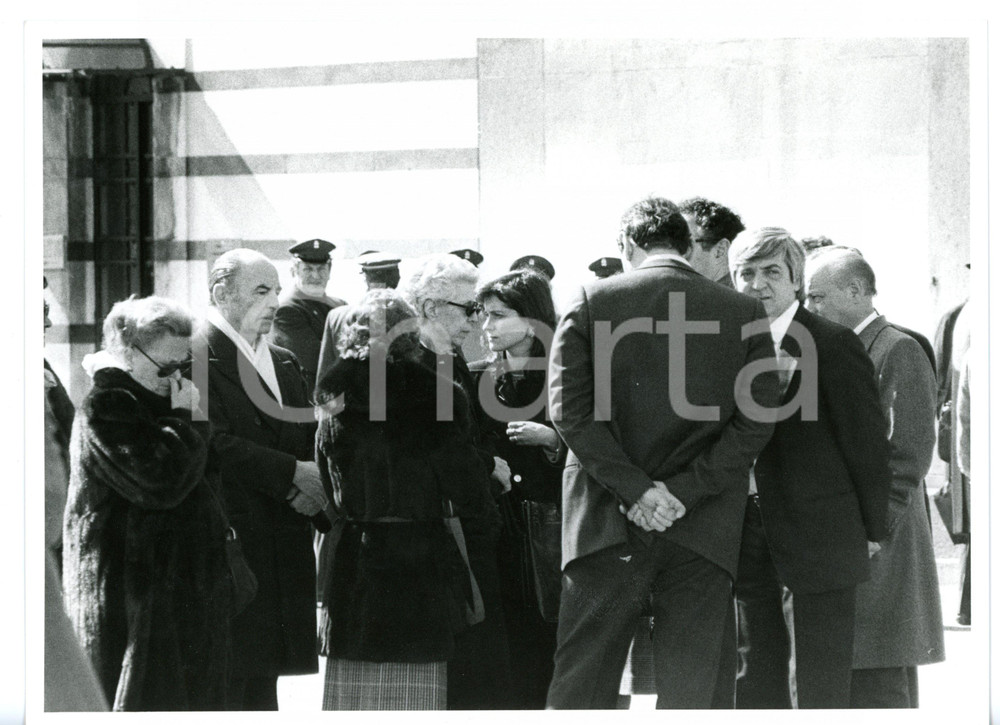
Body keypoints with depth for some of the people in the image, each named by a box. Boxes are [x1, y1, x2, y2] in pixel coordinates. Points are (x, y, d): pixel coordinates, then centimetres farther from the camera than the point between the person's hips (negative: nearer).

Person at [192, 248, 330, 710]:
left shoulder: (284, 363, 20)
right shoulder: (198, 355, -8)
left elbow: (312, 441, 17)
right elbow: (216, 445, -18)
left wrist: (312, 490, -5)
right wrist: (293, 476, -15)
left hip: (284, 546, 8)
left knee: (264, 675, 9)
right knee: (237, 678, -7)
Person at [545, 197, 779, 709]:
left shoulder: (591, 302, 1)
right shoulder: (744, 314, 3)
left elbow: (570, 409, -6)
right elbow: (755, 421, -4)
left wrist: (636, 488, -8)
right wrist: (685, 491, -6)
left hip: (606, 528, -1)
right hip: (703, 533, 1)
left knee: (578, 689, 5)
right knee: (694, 697, 4)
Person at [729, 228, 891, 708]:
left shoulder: (834, 345, -7)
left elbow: (867, 443, -5)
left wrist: (871, 530, -4)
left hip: (818, 537, -5)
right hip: (745, 534, 5)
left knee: (822, 686, 0)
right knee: (755, 677, 11)